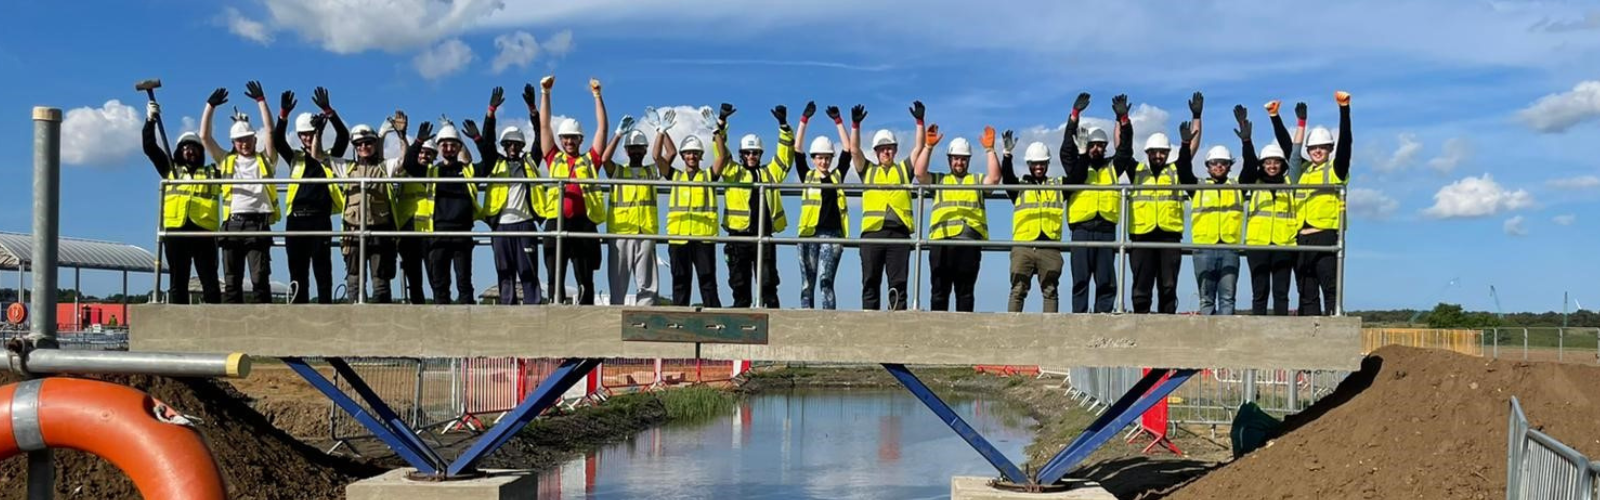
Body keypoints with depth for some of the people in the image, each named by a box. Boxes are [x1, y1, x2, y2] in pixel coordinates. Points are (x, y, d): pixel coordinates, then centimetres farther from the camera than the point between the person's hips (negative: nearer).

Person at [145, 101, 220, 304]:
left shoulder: (212, 173, 19)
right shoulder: (170, 169, 22)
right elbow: (149, 147, 20)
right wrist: (150, 120, 11)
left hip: (204, 231, -1)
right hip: (176, 230, 1)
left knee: (210, 282, -5)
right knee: (177, 283, 2)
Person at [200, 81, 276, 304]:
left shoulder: (264, 160, 14)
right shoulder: (226, 160, 19)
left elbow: (270, 131, 4)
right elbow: (204, 137, 15)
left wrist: (261, 101, 0)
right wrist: (210, 106, 10)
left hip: (258, 222, -3)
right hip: (232, 223, 3)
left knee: (260, 278, -7)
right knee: (231, 280, 3)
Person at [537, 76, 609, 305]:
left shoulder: (590, 161, 14)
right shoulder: (554, 159, 16)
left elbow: (603, 128, 12)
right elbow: (544, 125, 17)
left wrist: (597, 95, 9)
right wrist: (546, 92, 14)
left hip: (583, 223, -1)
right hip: (557, 223, 1)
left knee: (585, 281, 2)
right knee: (556, 279, 2)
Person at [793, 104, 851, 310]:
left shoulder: (837, 175, 12)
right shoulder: (807, 176, 10)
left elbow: (848, 150, 7)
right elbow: (797, 150, 3)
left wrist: (838, 121, 4)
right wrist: (804, 120, -2)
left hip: (831, 235, -1)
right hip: (809, 234, 1)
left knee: (826, 280, -13)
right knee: (807, 284, 4)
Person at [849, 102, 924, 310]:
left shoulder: (904, 169, 18)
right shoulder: (868, 170, 18)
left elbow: (919, 147, 10)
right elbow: (854, 150, 6)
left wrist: (919, 121, 1)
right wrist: (855, 125, -4)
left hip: (899, 232, 0)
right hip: (872, 232, 0)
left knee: (898, 282, -2)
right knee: (870, 281, 1)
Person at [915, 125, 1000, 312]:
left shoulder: (977, 180, 20)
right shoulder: (939, 180, 20)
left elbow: (995, 177, 1)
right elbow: (919, 173, 4)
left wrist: (989, 149, -3)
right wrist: (928, 146, -1)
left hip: (969, 242, 0)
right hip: (941, 241, 0)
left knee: (965, 291, 1)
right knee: (940, 290, 0)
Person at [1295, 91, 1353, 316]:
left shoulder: (1335, 169, 4)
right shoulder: (1302, 171, 19)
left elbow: (1345, 141, -8)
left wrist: (1344, 108, -15)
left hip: (1325, 237, -6)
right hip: (1303, 240, 6)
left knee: (1330, 291, -10)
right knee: (1306, 293, 6)